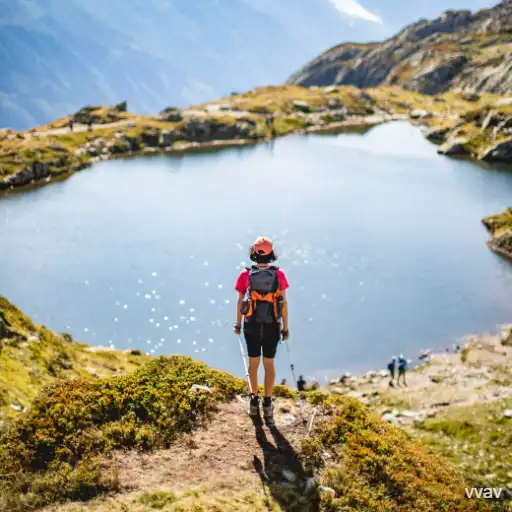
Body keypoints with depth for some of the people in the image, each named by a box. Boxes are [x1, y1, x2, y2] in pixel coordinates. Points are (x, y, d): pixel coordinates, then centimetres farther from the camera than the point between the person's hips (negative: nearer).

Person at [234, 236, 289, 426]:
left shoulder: (245, 275, -10)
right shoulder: (279, 275, -10)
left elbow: (240, 302, -3)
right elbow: (283, 303, -7)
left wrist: (238, 324, 10)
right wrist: (285, 327, 3)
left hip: (252, 325, 0)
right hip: (272, 326, 0)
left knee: (253, 362, 16)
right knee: (269, 364, 11)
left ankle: (254, 400, 27)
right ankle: (267, 404, 9)